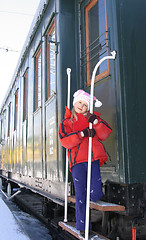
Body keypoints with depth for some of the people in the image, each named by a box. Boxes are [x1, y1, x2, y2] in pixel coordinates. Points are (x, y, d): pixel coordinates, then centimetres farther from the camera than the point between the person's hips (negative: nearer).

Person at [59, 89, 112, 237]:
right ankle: (82, 226, 15)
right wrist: (82, 134, -13)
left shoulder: (93, 118, 18)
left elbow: (104, 135, 6)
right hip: (78, 161, -1)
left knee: (95, 194, -10)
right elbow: (64, 141, -5)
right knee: (80, 195, 1)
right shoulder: (67, 122, 13)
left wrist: (96, 122, -8)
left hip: (93, 160, 1)